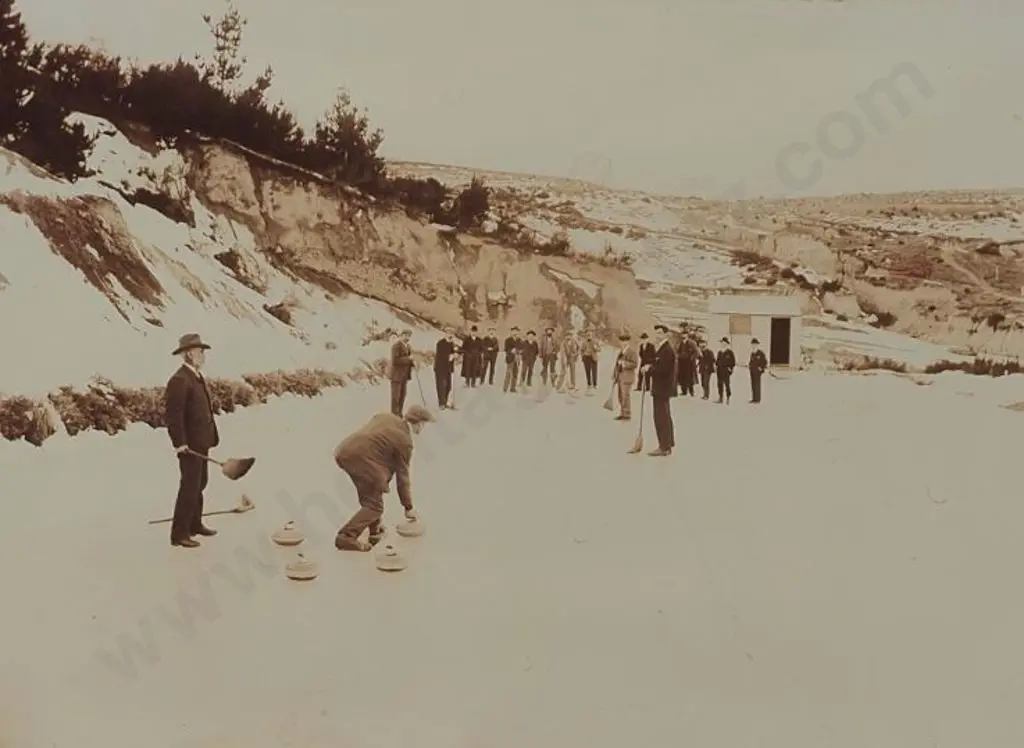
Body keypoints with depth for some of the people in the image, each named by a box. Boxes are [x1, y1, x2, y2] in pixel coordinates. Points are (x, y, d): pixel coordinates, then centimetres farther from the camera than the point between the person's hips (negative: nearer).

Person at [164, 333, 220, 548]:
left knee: (199, 484, 19)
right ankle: (179, 533, 3)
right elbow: (172, 415, -23)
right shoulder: (179, 380, -19)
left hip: (201, 442, 10)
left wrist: (212, 435, 14)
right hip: (189, 445, -10)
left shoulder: (197, 376, 11)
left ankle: (195, 524, 32)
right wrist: (180, 443, -24)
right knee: (189, 487, -4)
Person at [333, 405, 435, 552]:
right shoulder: (404, 441, 1)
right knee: (374, 506, 1)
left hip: (343, 450, 9)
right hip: (360, 459, -9)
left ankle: (374, 528, 33)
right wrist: (408, 507, 17)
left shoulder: (385, 416, 19)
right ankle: (346, 537, -9)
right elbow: (402, 477, 6)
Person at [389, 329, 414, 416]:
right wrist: (408, 358, -22)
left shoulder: (408, 346, 11)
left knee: (403, 394, 8)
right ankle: (394, 415, -1)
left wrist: (413, 363, 2)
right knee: (395, 395, -5)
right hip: (397, 374, -8)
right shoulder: (396, 345, -15)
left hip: (405, 374, 8)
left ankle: (399, 413, 15)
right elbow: (395, 360, -23)